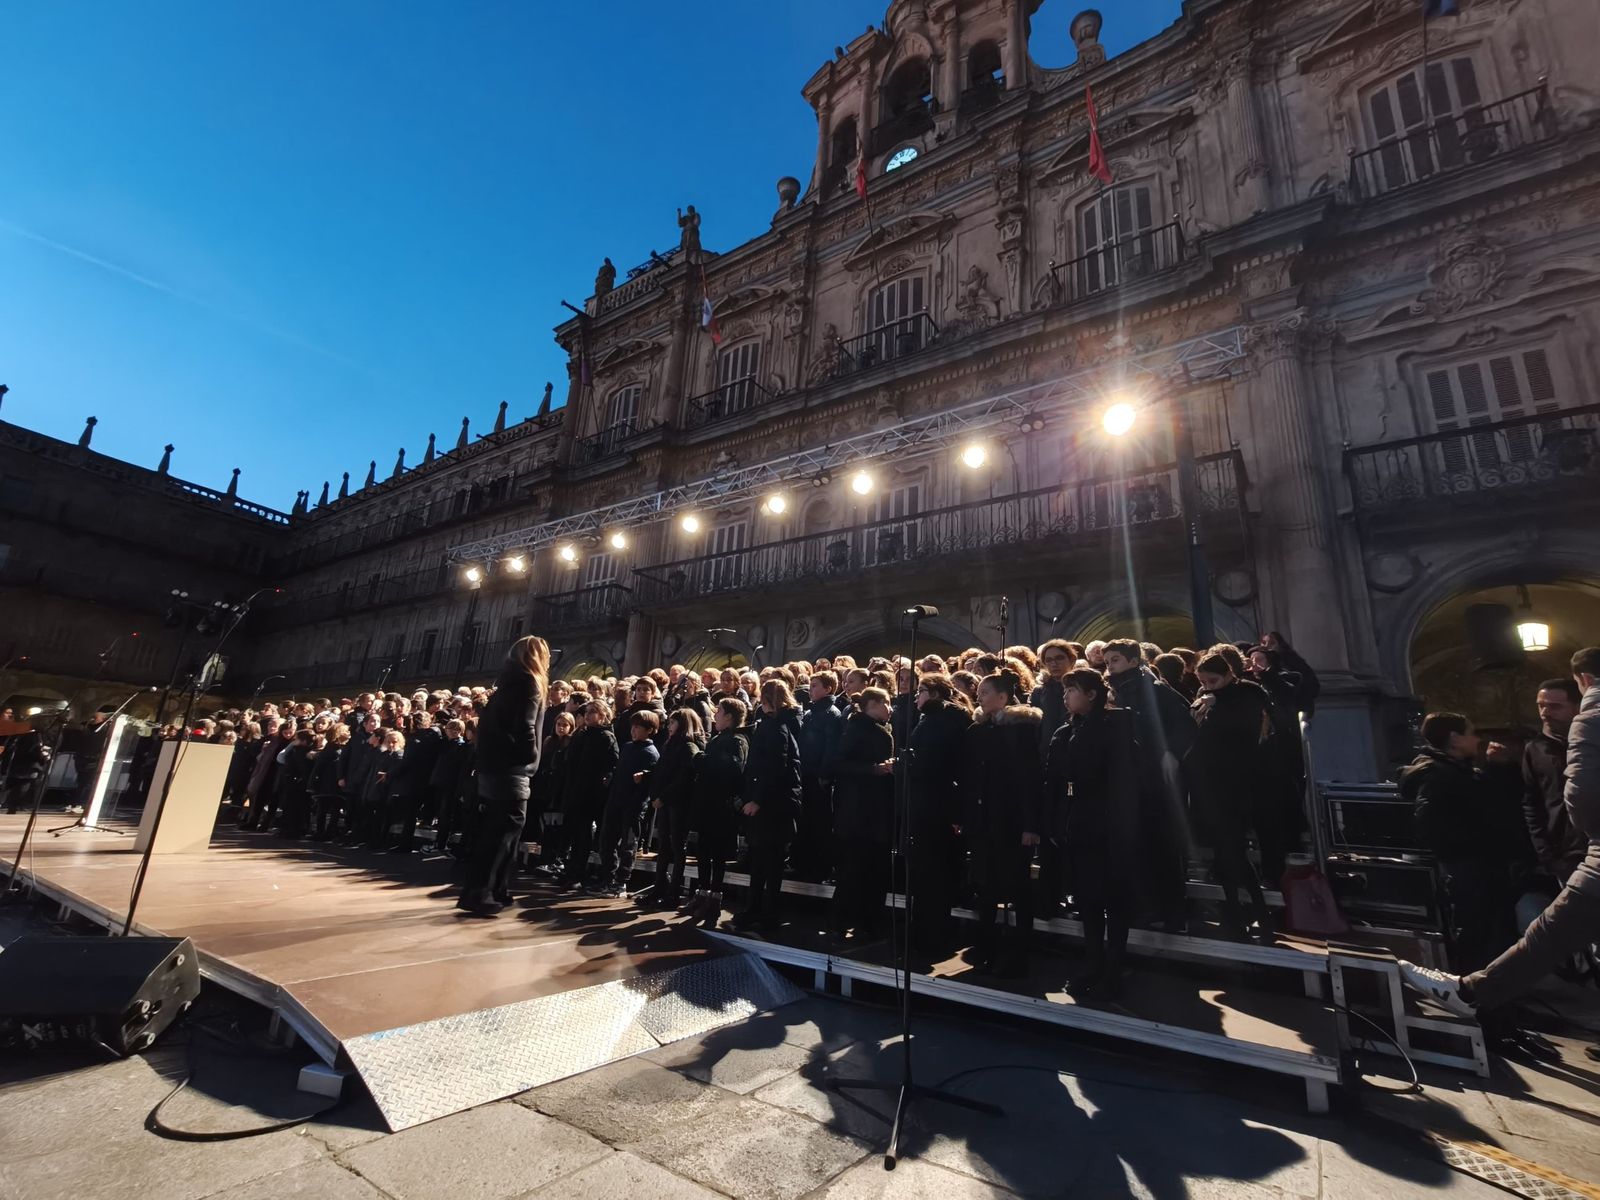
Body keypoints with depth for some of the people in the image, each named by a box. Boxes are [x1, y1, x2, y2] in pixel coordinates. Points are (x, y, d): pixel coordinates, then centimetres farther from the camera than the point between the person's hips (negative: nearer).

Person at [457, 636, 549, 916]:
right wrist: (531, 756, -9)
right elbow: (524, 727, -21)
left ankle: (496, 891, 20)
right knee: (505, 830, -4)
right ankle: (478, 893, -4)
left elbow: (491, 723, 18)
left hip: (496, 765, 9)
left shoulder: (508, 682, 17)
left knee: (496, 829, 14)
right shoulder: (528, 683, -9)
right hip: (510, 769, -9)